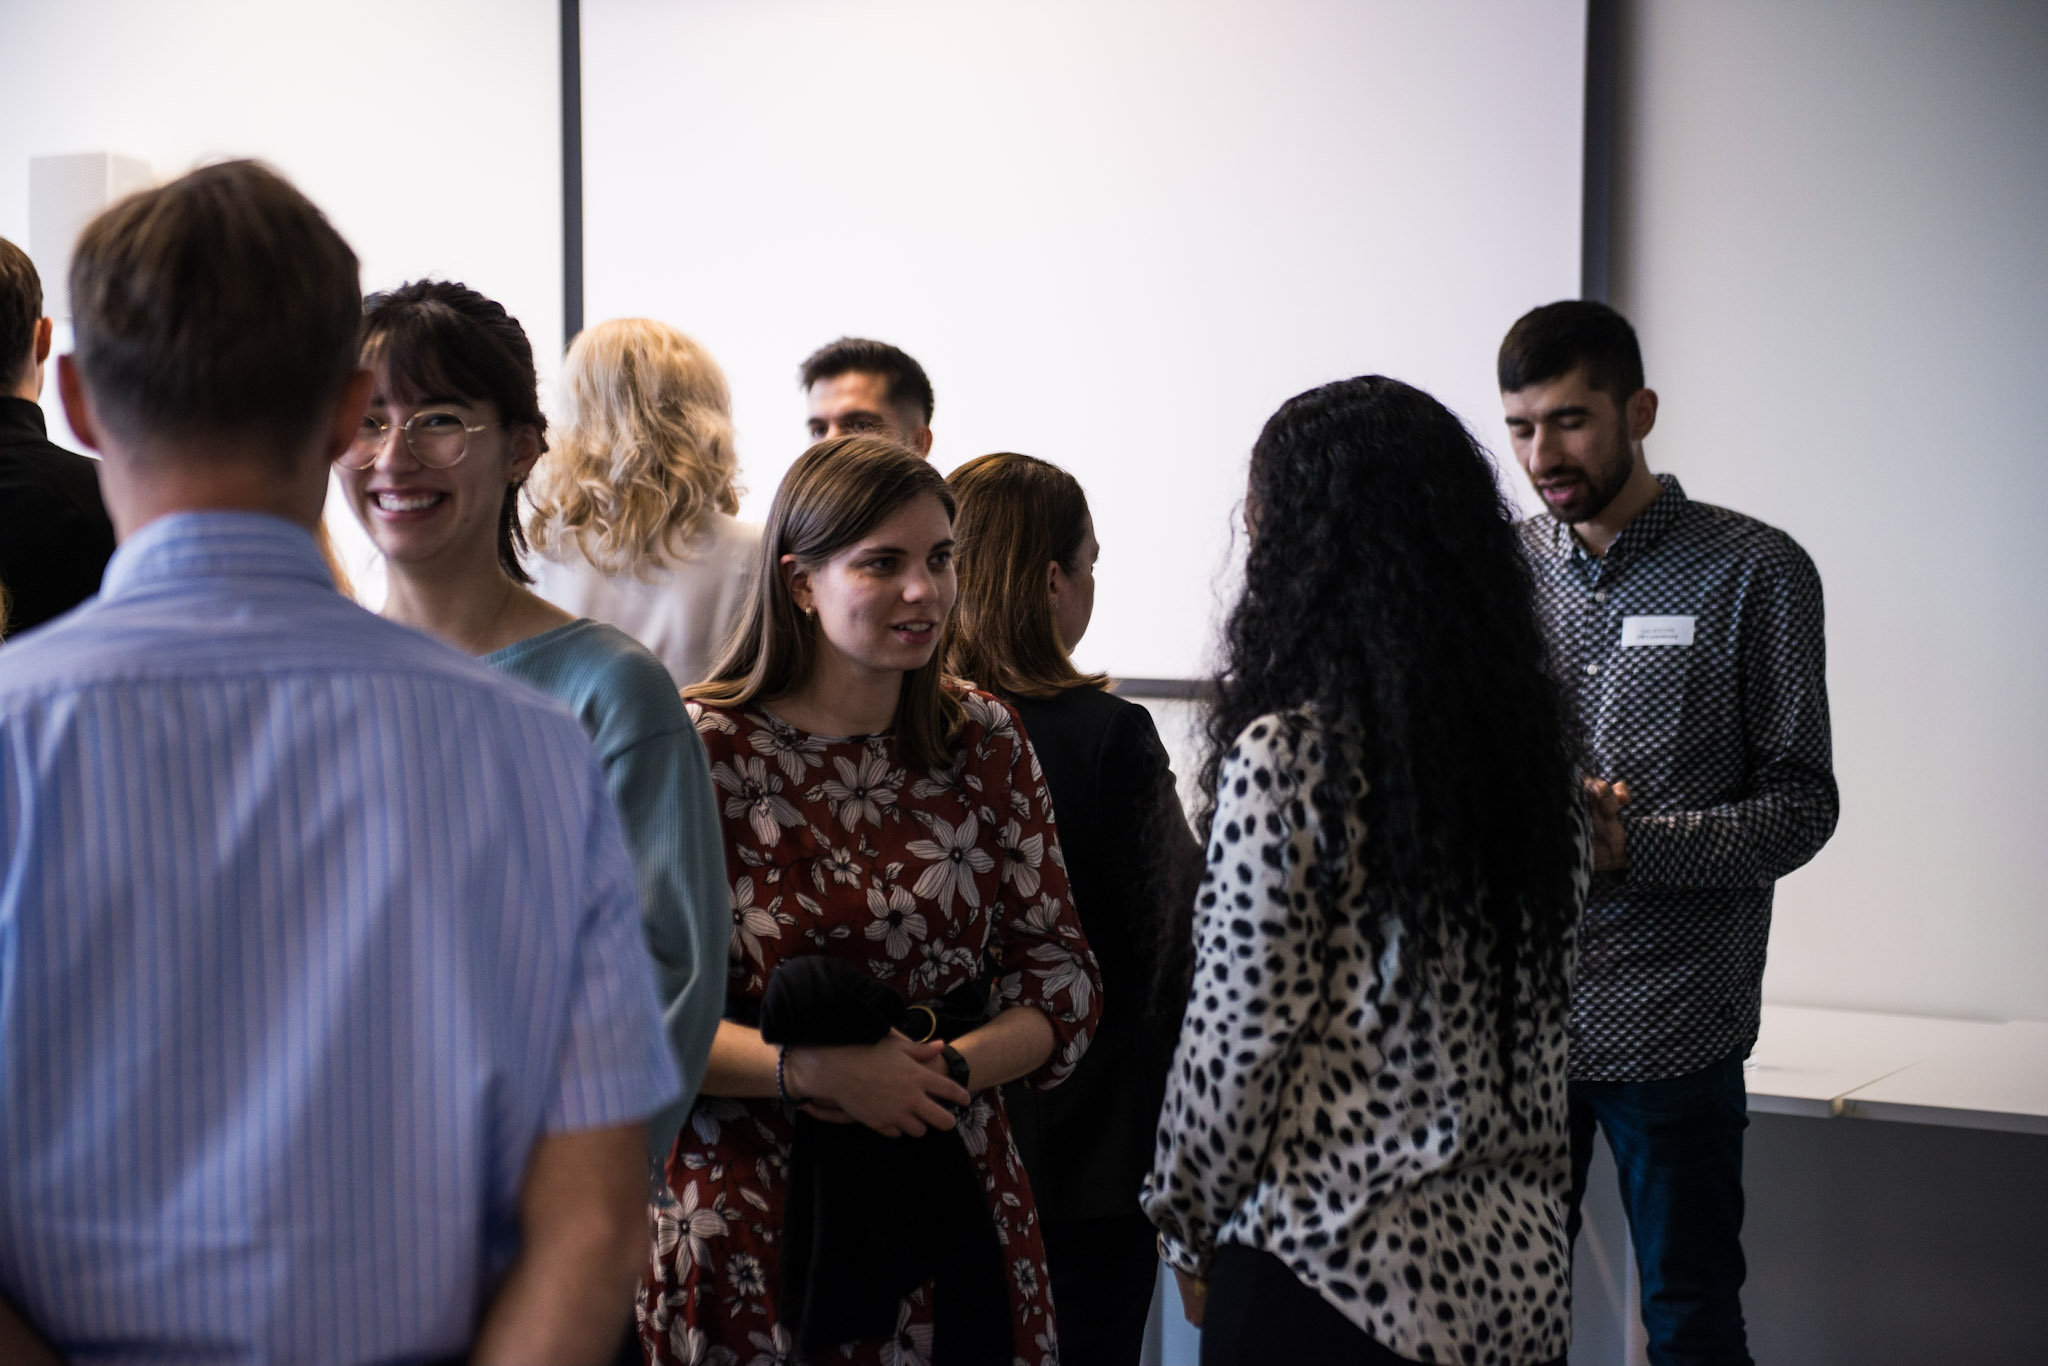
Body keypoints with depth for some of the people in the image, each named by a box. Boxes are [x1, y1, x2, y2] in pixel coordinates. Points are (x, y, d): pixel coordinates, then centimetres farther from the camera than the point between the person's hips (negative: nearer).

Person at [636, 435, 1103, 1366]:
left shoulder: (986, 742, 5)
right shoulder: (702, 751, -7)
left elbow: (1064, 981, 5)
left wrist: (950, 1066, -12)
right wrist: (811, 1070, -19)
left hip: (952, 1202, 3)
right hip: (751, 1222, -3)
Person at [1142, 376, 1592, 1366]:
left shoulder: (1283, 754, -17)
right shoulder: (1530, 733, 2)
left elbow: (1236, 1037, -13)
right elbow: (1541, 1008, 10)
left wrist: (1190, 1226, 1)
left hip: (1337, 1277, -6)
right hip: (1518, 1263, 6)